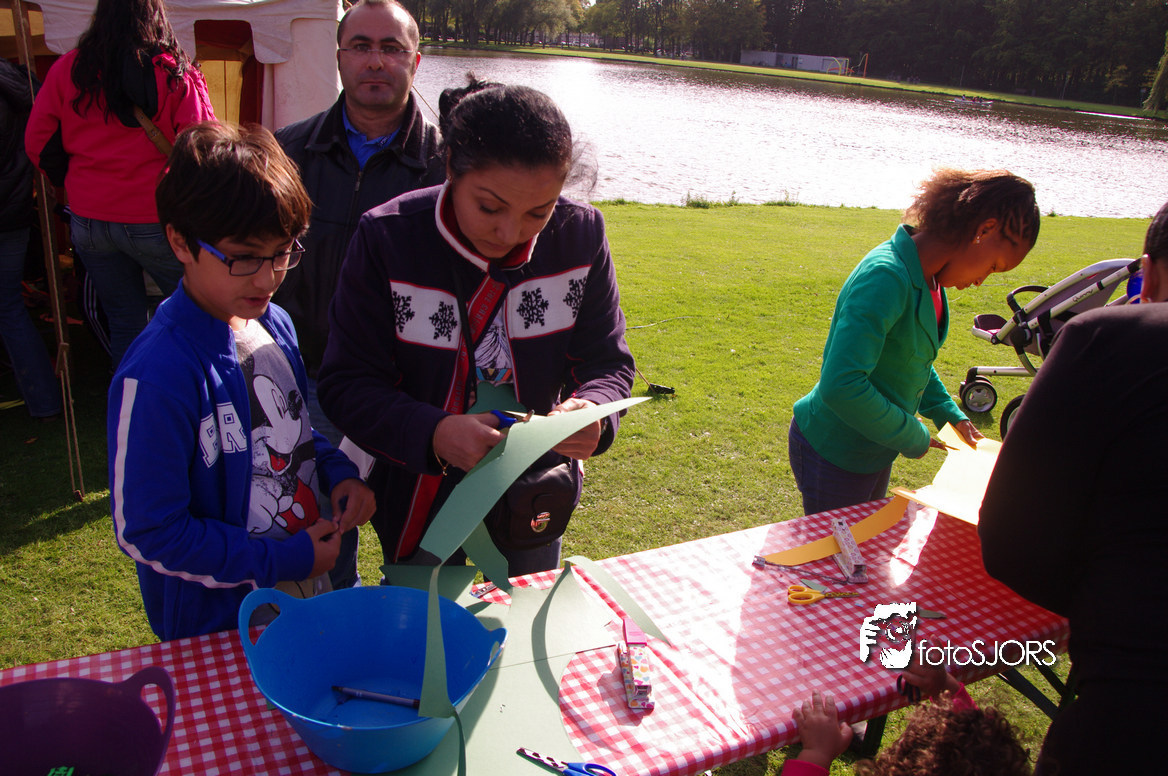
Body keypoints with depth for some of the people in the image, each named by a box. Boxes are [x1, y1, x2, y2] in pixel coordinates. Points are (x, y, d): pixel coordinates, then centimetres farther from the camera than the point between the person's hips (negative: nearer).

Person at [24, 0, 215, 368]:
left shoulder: (67, 70, 2)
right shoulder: (177, 75, -10)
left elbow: (37, 143, 6)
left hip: (88, 222, 4)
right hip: (155, 221, -4)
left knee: (125, 322, 15)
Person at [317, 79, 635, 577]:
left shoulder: (580, 235, -14)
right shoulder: (387, 238, -21)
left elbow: (607, 362, -7)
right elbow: (347, 384, -19)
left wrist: (592, 410, -30)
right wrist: (433, 433, -37)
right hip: (418, 495, -2)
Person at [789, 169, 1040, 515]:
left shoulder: (926, 278, 0)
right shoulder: (886, 278, -29)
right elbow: (841, 385, -36)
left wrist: (950, 415, 9)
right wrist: (912, 437, -23)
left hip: (873, 449, 9)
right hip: (834, 456, -9)